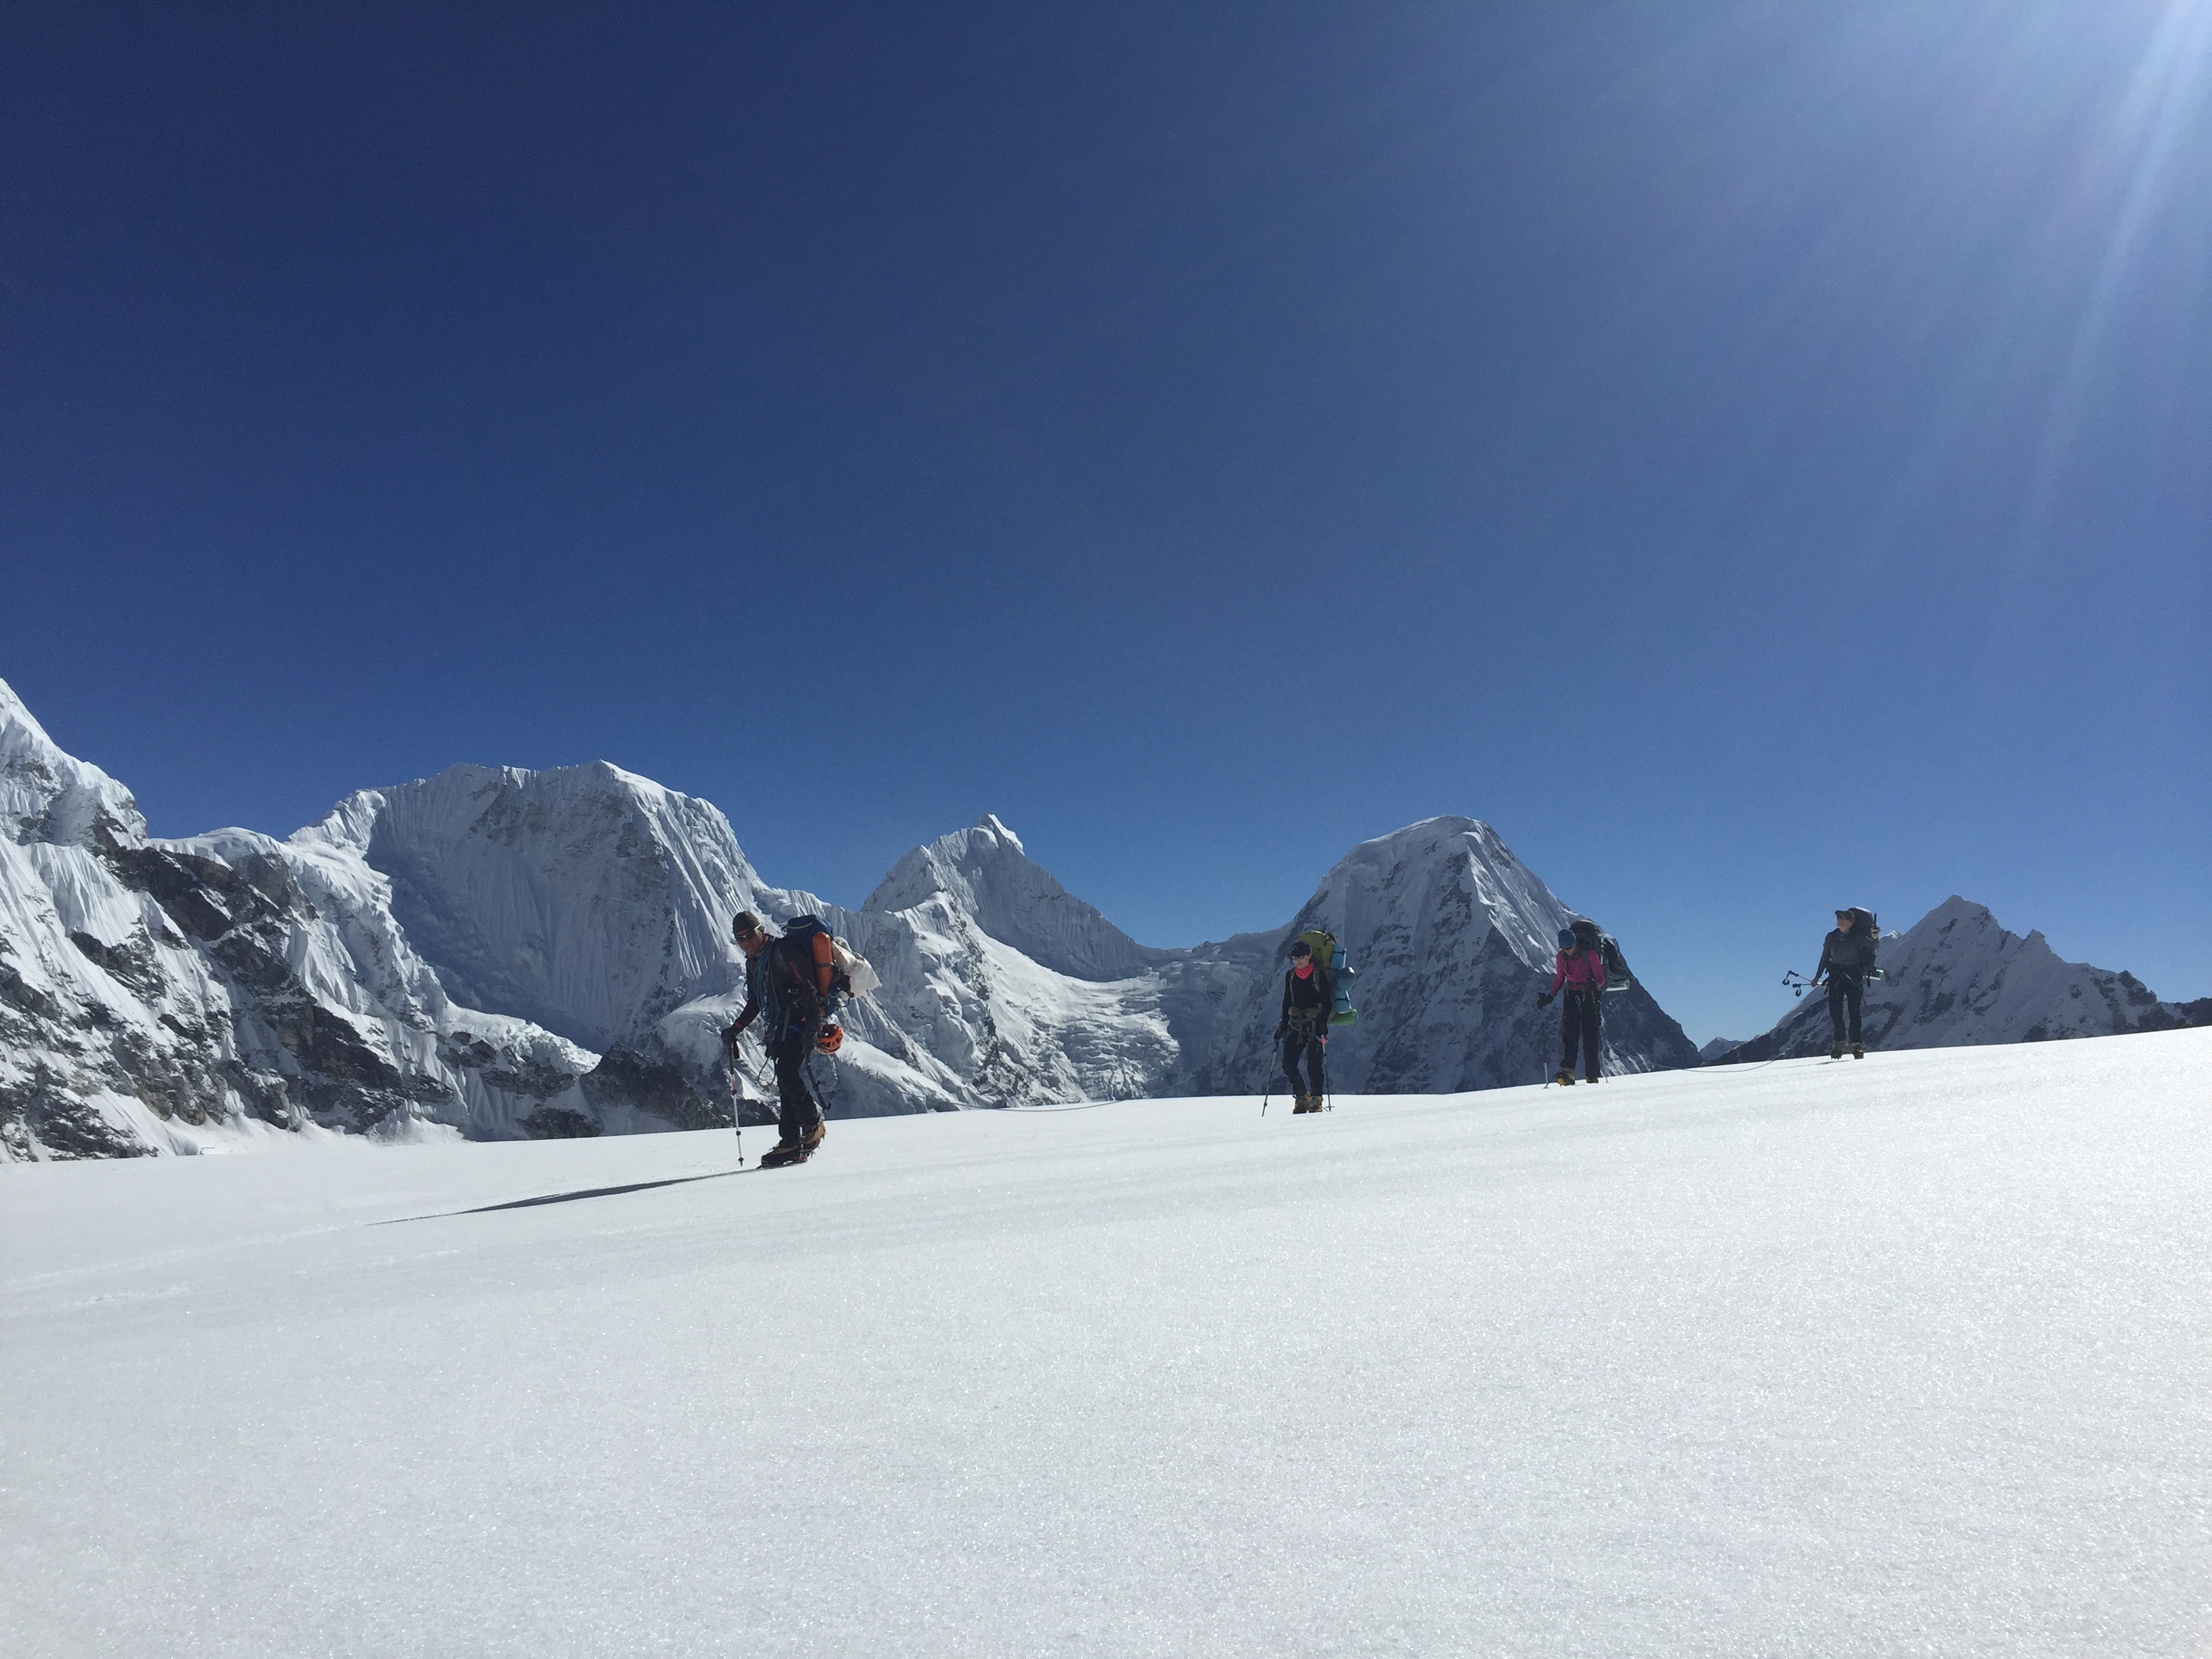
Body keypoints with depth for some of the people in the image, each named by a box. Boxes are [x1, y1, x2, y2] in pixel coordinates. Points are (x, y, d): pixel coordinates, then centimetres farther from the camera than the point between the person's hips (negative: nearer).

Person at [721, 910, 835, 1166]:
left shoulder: (785, 952, -10)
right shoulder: (753, 962, 17)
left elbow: (809, 989, -16)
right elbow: (755, 1003, 27)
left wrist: (812, 1025, -25)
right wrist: (735, 1029, 17)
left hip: (799, 1026, -9)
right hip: (779, 1030, 9)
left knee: (788, 1076, -19)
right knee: (785, 1084, 4)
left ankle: (814, 1125, -2)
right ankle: (791, 1143, 4)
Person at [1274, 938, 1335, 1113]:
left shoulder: (1319, 975, -6)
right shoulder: (1290, 976, 10)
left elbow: (1327, 1003, -7)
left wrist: (1322, 1024, -18)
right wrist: (1283, 1026, 11)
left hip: (1315, 1025, -5)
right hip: (1296, 1025, 5)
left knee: (1314, 1065, -8)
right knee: (1288, 1064, -3)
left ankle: (1317, 1099, 5)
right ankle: (1302, 1097, 12)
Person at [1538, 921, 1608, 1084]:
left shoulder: (1590, 954, -13)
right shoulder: (1561, 957, 0)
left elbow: (1601, 979, -9)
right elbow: (1560, 979, 13)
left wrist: (1595, 984, -31)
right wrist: (1550, 997, 7)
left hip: (1590, 995, -3)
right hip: (1572, 995, 3)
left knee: (1590, 1034, -6)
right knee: (1569, 1031, -12)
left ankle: (1592, 1076, 0)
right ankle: (1567, 1071, -21)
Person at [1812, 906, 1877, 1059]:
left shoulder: (1857, 937, -4)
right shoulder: (1831, 937, 7)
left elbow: (1874, 945, -15)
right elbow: (1825, 957, 16)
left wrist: (1874, 938, -37)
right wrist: (1817, 976, 19)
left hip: (1854, 976, -3)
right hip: (1836, 975, 4)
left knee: (1854, 1009, -6)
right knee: (1835, 1009, -3)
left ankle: (1857, 1044, -1)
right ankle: (1838, 1042, 4)